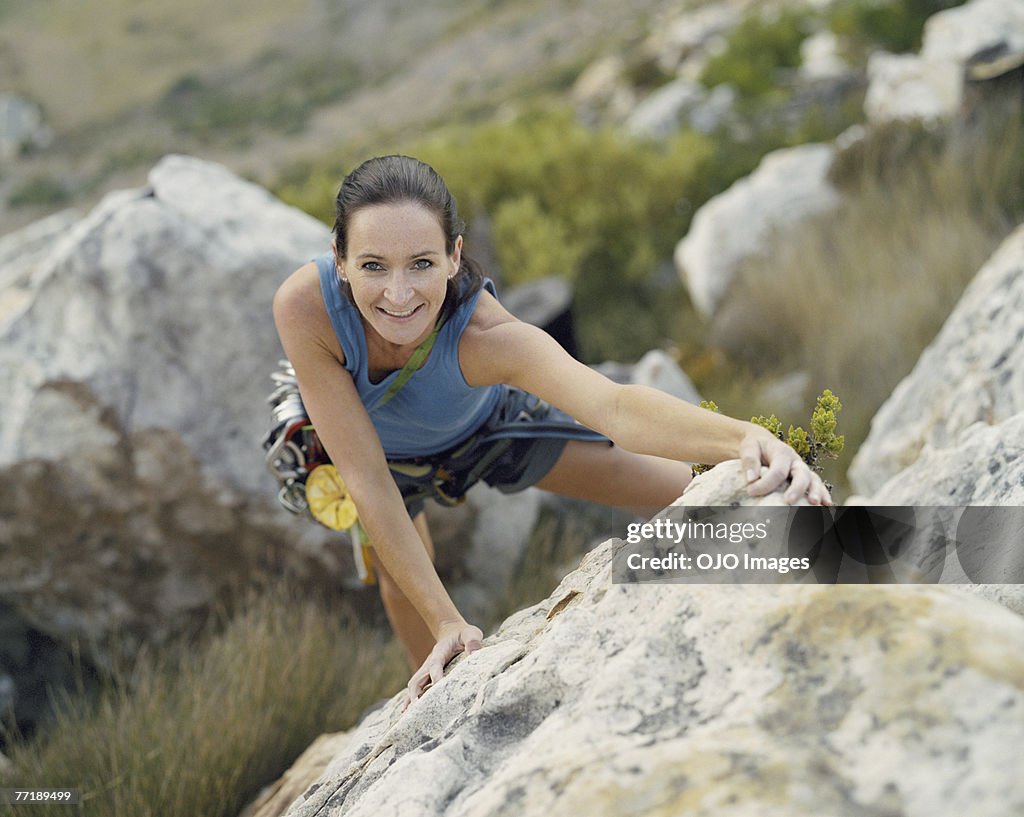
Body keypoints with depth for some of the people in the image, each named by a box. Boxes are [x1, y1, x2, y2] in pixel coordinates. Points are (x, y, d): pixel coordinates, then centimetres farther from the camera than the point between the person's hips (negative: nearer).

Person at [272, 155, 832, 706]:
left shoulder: (486, 334, -45)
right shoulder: (305, 307, -42)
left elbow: (613, 407, -62)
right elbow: (366, 479, -37)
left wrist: (745, 438, -82)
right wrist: (447, 625, -38)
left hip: (486, 419, 0)